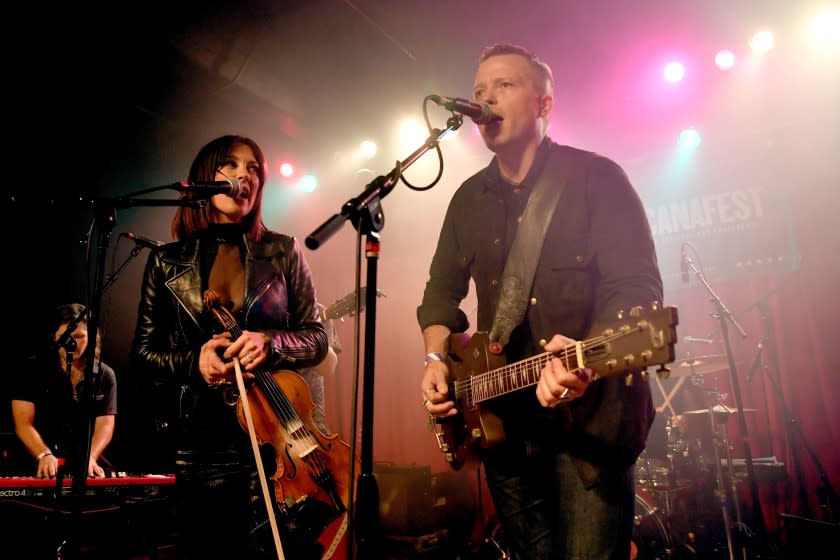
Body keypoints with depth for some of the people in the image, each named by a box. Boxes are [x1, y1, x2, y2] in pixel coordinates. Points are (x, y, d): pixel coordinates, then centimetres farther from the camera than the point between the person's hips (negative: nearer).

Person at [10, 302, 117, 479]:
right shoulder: (31, 369, 2)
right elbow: (23, 423, -5)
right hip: (40, 467, -1)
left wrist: (90, 458, -22)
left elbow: (105, 425, -3)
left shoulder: (104, 375, 5)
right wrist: (44, 455, -22)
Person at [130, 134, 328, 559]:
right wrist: (193, 362, -11)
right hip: (203, 439, 1)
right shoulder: (167, 261, 5)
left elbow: (316, 339, 3)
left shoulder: (282, 251, 3)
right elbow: (143, 352, 8)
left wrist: (271, 344, -16)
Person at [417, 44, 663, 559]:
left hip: (591, 413, -5)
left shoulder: (596, 177, -6)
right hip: (501, 417, 5)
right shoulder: (468, 199, 11)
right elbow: (443, 289, 18)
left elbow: (637, 285, -14)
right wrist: (436, 358, 1)